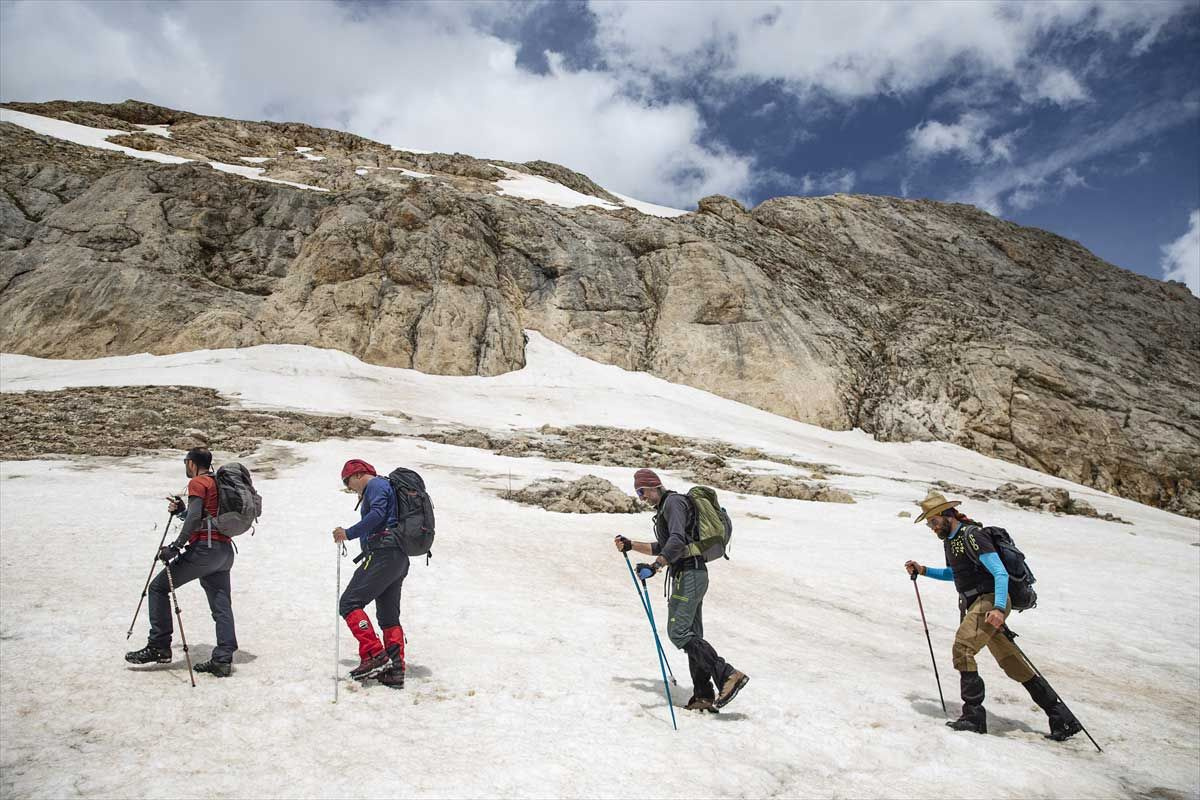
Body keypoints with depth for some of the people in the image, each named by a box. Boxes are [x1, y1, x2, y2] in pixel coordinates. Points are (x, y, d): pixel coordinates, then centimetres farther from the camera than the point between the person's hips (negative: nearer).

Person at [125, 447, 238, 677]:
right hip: (224, 549, 8)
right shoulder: (219, 483, 22)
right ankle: (223, 660, 4)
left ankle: (159, 647, 6)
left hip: (204, 548, -8)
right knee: (221, 605, 5)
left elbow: (195, 518, -17)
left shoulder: (197, 483, -3)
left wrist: (176, 546, -17)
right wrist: (181, 510, 21)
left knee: (158, 587, 5)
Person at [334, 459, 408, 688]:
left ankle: (375, 656, -18)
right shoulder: (385, 487, 29)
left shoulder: (375, 485, -1)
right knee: (389, 616, 11)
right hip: (399, 558, 10)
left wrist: (349, 533, -14)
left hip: (382, 555, -10)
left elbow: (377, 515, -18)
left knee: (349, 603, -10)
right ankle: (395, 670, 8)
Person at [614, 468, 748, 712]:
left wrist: (654, 567, -32)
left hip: (688, 575, -10)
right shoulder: (666, 507, 23)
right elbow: (661, 547, 30)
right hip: (693, 575, 10)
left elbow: (677, 541, -24)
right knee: (691, 635, 9)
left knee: (678, 632, -13)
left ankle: (727, 675, -14)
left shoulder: (673, 502, -9)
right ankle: (704, 696, 11)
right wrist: (630, 545, 24)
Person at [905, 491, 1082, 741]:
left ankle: (973, 715, -15)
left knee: (962, 649, -21)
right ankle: (1063, 719, 19)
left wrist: (998, 608, -32)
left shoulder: (972, 536, -14)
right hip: (976, 605, 10)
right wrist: (923, 570, 21)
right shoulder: (950, 540, 15)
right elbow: (954, 573, 32)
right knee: (1014, 665, 11)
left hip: (990, 601, -10)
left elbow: (1000, 573, -21)